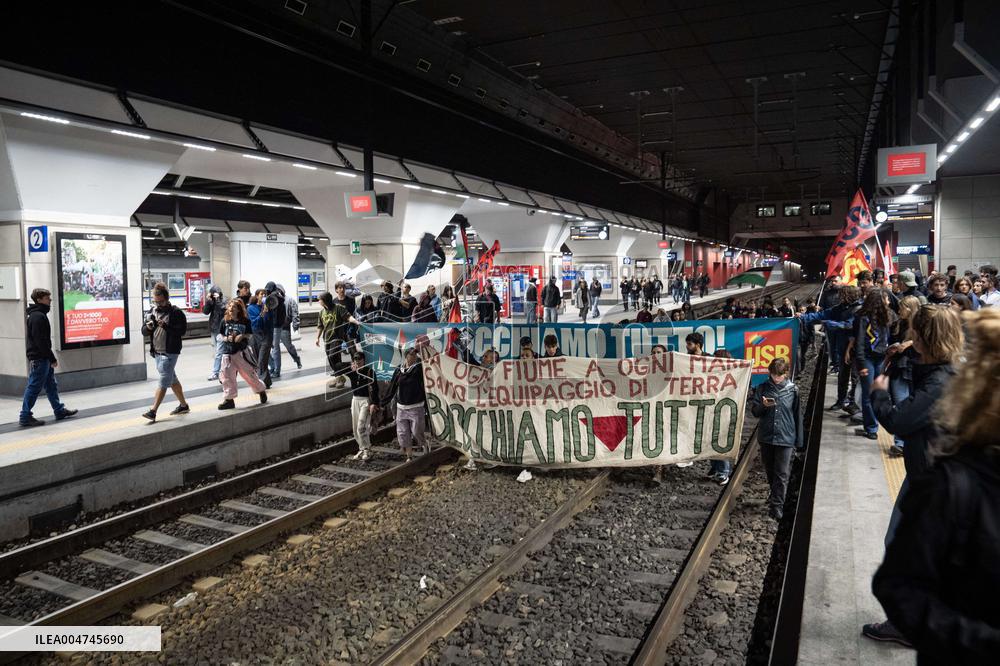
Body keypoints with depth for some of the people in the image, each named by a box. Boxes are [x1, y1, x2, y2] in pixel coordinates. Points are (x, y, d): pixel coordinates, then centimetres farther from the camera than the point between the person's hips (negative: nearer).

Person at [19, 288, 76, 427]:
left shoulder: (38, 315, 16)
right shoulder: (38, 316, -17)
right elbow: (41, 341, -21)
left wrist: (50, 358, 17)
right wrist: (52, 358, -17)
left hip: (43, 358, 11)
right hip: (39, 358, -11)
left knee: (51, 385, 15)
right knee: (34, 387, -4)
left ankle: (59, 410, 23)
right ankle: (25, 417, 2)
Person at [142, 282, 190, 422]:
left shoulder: (176, 312, -8)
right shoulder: (152, 311, 11)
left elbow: (182, 330, -15)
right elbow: (144, 331, 12)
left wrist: (166, 326, -25)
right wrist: (148, 327, -11)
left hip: (169, 352, -8)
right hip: (157, 352, 8)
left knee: (163, 381, -9)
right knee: (172, 379, 16)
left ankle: (153, 411, -11)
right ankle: (184, 405, 28)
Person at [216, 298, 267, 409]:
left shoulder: (245, 321, -1)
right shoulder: (225, 321, 3)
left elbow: (251, 335, 6)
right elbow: (218, 336, 6)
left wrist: (243, 336, -13)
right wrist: (226, 338, -13)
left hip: (241, 352, -2)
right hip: (227, 353, 2)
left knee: (249, 373, 2)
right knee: (227, 376, 1)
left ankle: (261, 390, 25)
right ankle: (229, 399, 9)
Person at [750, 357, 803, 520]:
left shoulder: (793, 390, -3)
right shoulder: (763, 388, 0)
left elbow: (797, 415, 3)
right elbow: (754, 411, 2)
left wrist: (799, 439, 3)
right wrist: (763, 406, -20)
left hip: (785, 437, -2)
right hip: (766, 436, 2)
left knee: (782, 474, -3)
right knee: (769, 470, 17)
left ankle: (777, 505, 2)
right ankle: (775, 493, 40)